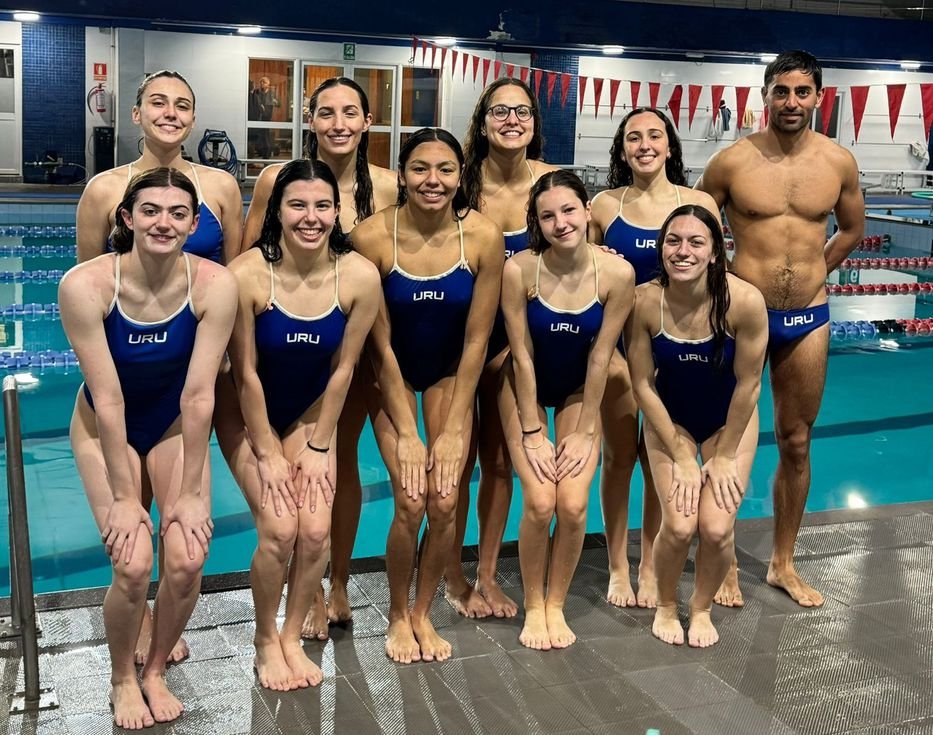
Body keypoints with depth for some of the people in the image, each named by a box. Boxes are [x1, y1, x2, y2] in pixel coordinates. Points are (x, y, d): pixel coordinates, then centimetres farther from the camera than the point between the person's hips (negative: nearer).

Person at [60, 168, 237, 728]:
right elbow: (108, 398, -25)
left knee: (187, 561, -11)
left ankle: (156, 671, 19)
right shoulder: (86, 285, -28)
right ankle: (123, 679, 16)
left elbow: (198, 396, -22)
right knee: (133, 566, -15)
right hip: (106, 427, -1)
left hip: (176, 423, 2)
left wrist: (191, 492, -17)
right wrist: (123, 497, -20)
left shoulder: (214, 285, -24)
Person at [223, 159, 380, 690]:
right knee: (280, 529, -14)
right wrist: (267, 455, -11)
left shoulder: (360, 276, -19)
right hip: (251, 414, -2)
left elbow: (342, 369, -9)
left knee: (317, 530, -10)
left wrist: (318, 448, -5)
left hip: (311, 413, 2)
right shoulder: (247, 274, -26)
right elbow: (246, 372, -17)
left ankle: (293, 636, 16)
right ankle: (266, 641, 12)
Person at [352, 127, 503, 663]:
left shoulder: (484, 237, -19)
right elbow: (380, 344, -16)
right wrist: (406, 432, -15)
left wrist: (454, 428, -12)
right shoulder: (373, 236, -23)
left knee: (445, 502, -9)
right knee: (411, 503, -13)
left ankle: (424, 612, 18)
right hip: (393, 374, -1)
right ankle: (398, 615, 14)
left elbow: (476, 340, -11)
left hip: (451, 374, 2)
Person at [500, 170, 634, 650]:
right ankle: (533, 607, 11)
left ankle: (556, 604, 15)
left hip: (579, 391, 1)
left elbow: (600, 358, -13)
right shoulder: (520, 270, -25)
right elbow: (522, 356, -18)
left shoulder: (616, 273, -21)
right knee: (540, 503, -13)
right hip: (525, 390, -1)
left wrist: (583, 431, -9)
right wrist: (532, 432, -13)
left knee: (573, 505, -11)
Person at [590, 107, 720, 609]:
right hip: (616, 343, 0)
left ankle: (650, 567, 25)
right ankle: (617, 568, 22)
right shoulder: (604, 205, -1)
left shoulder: (699, 205, -1)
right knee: (619, 456, 7)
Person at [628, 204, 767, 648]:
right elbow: (642, 384, -14)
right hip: (669, 419, 0)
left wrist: (725, 456, -7)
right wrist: (681, 457, -12)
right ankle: (665, 607, 19)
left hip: (729, 420, 0)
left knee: (716, 528, -11)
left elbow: (747, 384, -15)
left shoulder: (745, 301, -27)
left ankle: (701, 608, 21)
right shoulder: (645, 301, -25)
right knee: (678, 525, -13)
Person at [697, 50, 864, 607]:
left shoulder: (839, 162, 0)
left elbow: (852, 230, 17)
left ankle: (784, 564, 27)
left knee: (797, 442, 11)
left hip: (808, 319, 3)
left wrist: (810, 272, 12)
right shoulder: (732, 161, -8)